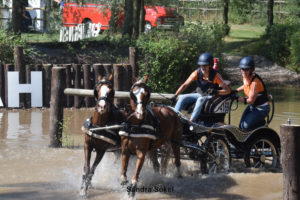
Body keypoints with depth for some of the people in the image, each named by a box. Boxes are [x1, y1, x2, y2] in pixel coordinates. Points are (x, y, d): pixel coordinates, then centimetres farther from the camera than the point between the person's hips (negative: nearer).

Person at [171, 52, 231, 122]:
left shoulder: (215, 75, -18)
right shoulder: (197, 73, -10)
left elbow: (228, 90, -19)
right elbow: (185, 85, -9)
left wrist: (216, 92, -36)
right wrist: (175, 95, -19)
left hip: (211, 96, -5)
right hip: (200, 94, 5)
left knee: (201, 99, -36)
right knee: (182, 98, -14)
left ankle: (191, 121, -45)